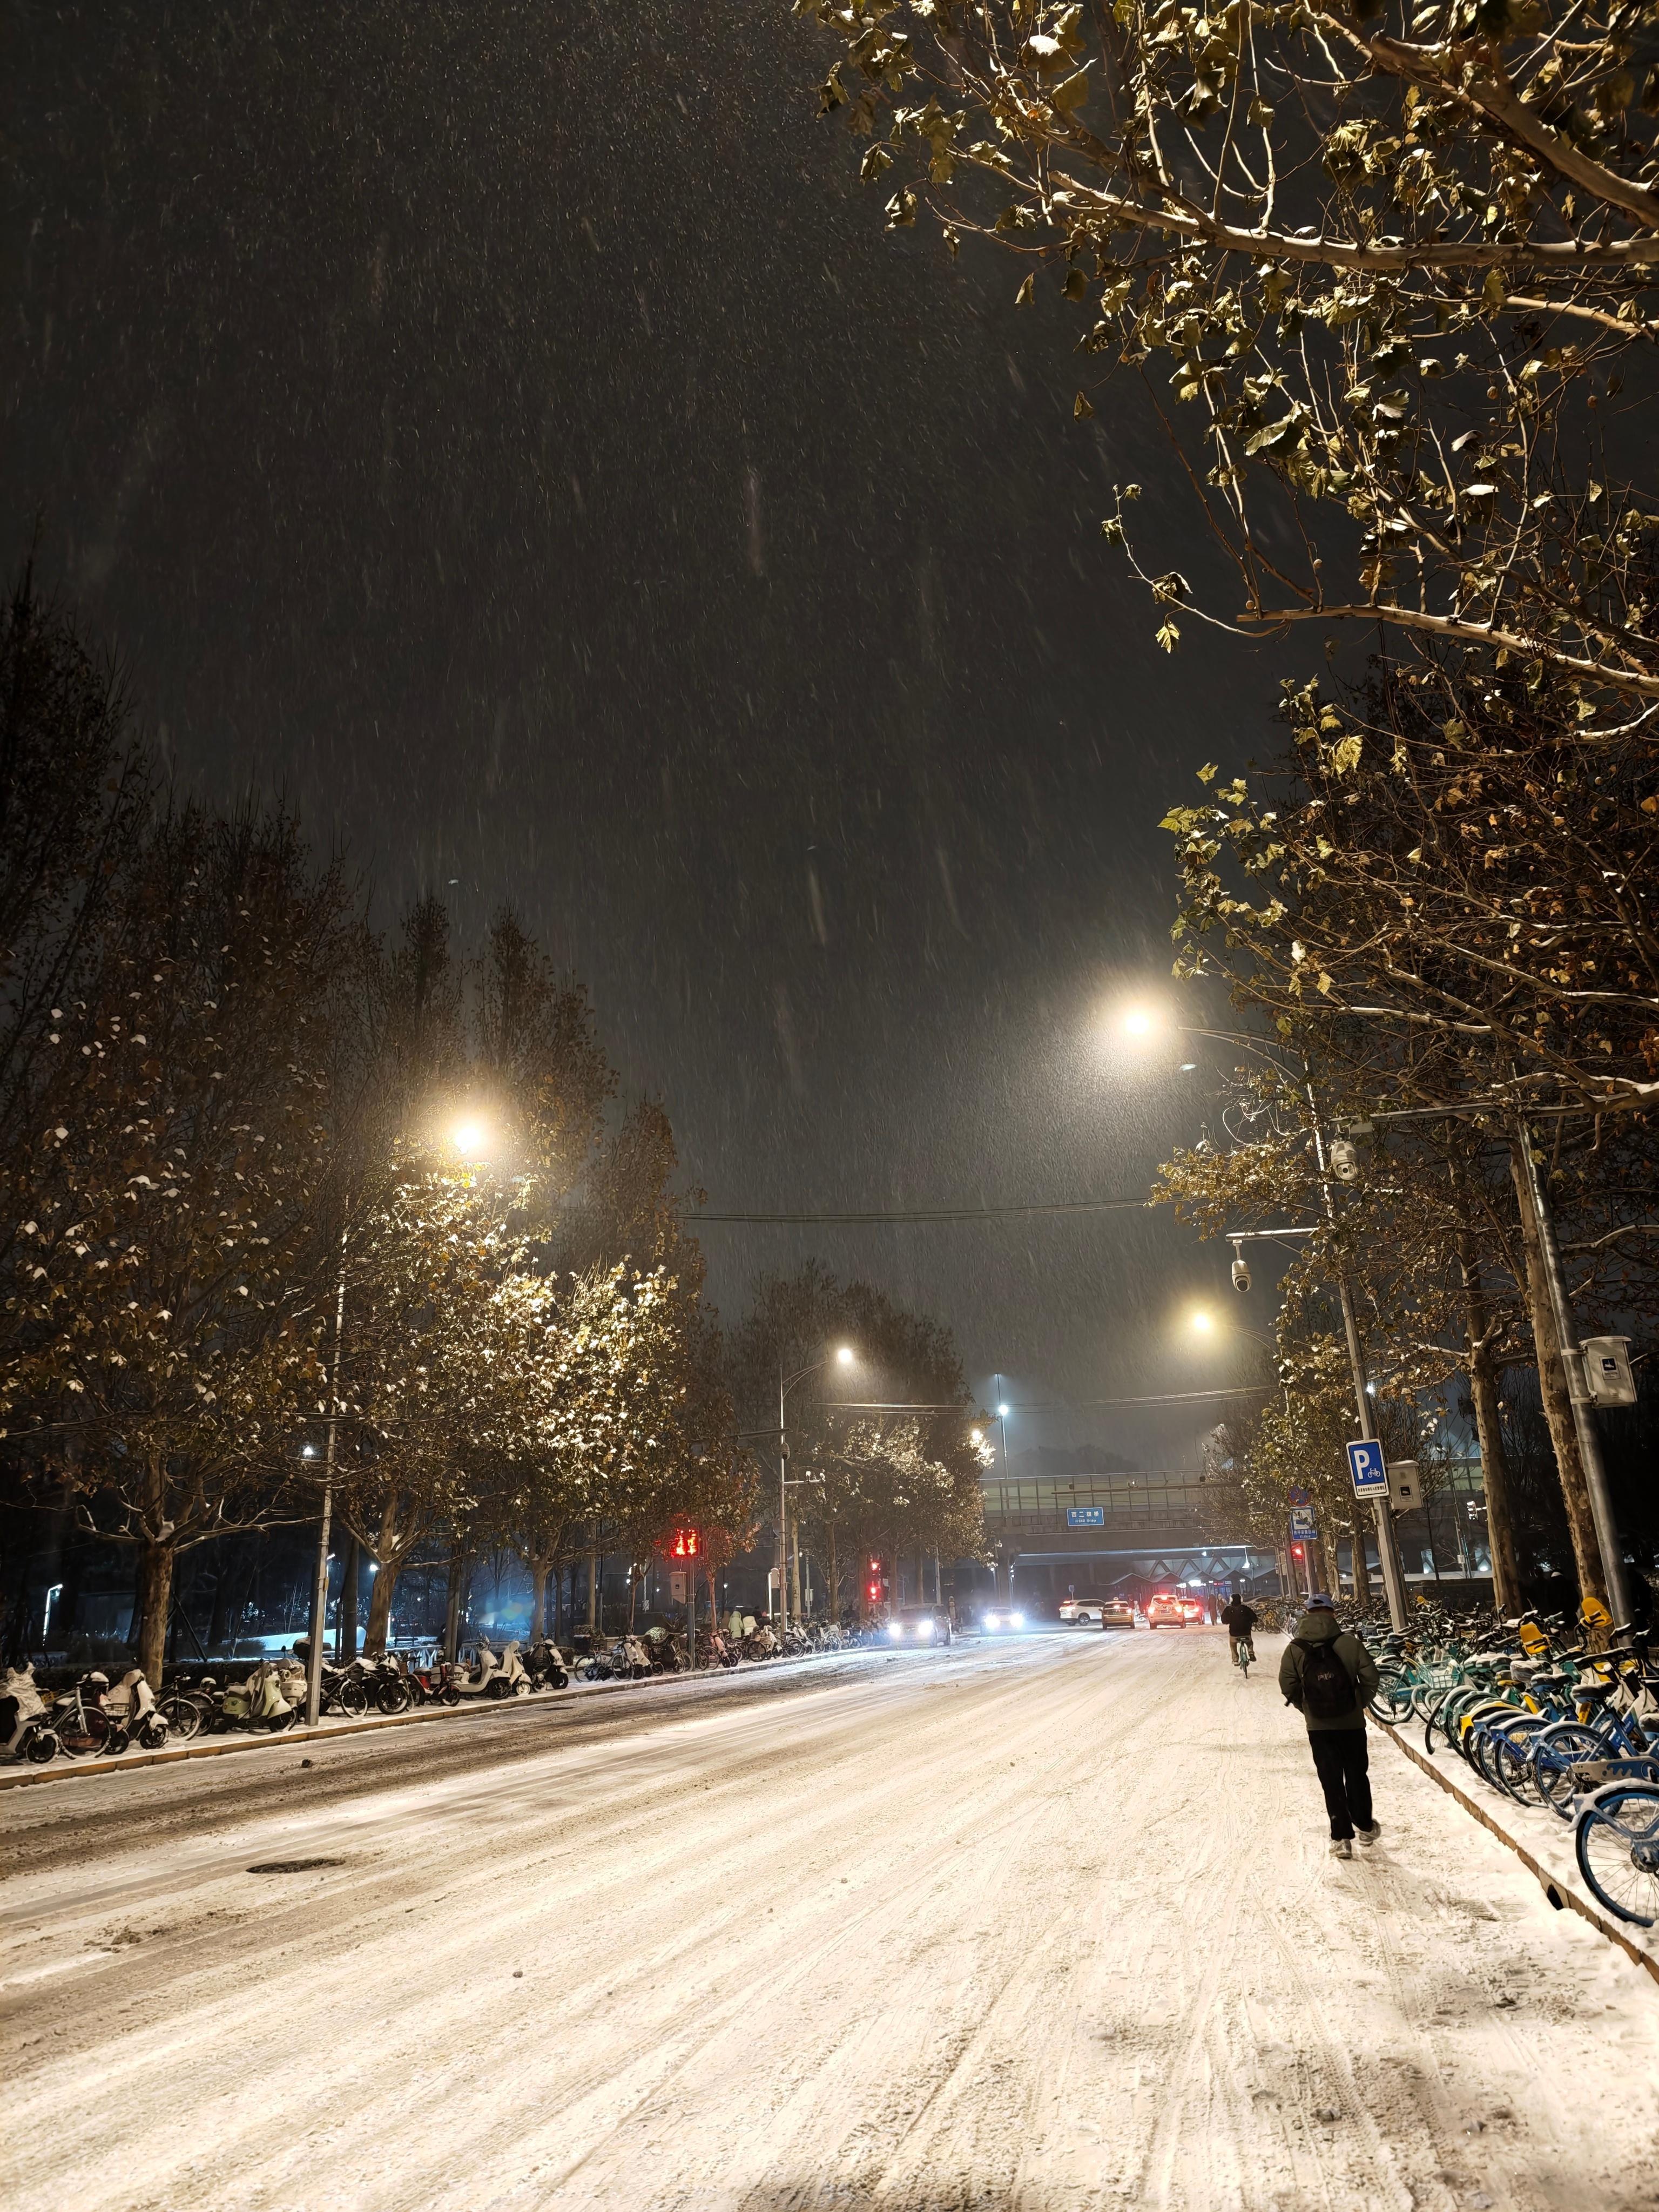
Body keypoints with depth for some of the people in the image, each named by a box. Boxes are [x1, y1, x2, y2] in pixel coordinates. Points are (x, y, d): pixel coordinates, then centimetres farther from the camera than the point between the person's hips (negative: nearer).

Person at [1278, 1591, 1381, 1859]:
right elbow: (1370, 1678, -7)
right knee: (1357, 1775, 19)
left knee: (1331, 1780, 8)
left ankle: (1341, 1838, 7)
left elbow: (1288, 1686, -7)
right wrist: (1360, 1704, 9)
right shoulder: (1350, 1643, -9)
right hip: (1352, 1723, 1)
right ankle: (1365, 1826, 33)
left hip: (1318, 1726, 0)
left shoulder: (1295, 1649, -7)